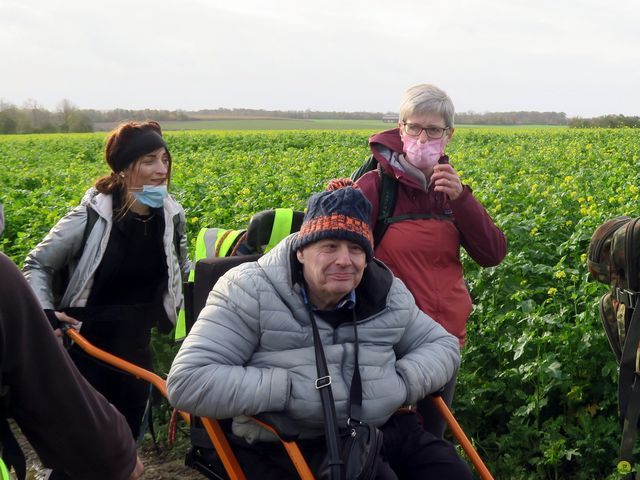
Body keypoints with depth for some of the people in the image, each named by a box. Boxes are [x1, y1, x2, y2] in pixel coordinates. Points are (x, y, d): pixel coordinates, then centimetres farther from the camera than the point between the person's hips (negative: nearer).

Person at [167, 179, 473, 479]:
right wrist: (289, 390, -20)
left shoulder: (387, 294, 8)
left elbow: (443, 345, 20)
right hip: (290, 447, -6)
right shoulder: (251, 292, -7)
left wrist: (403, 382, -3)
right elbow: (187, 381, -14)